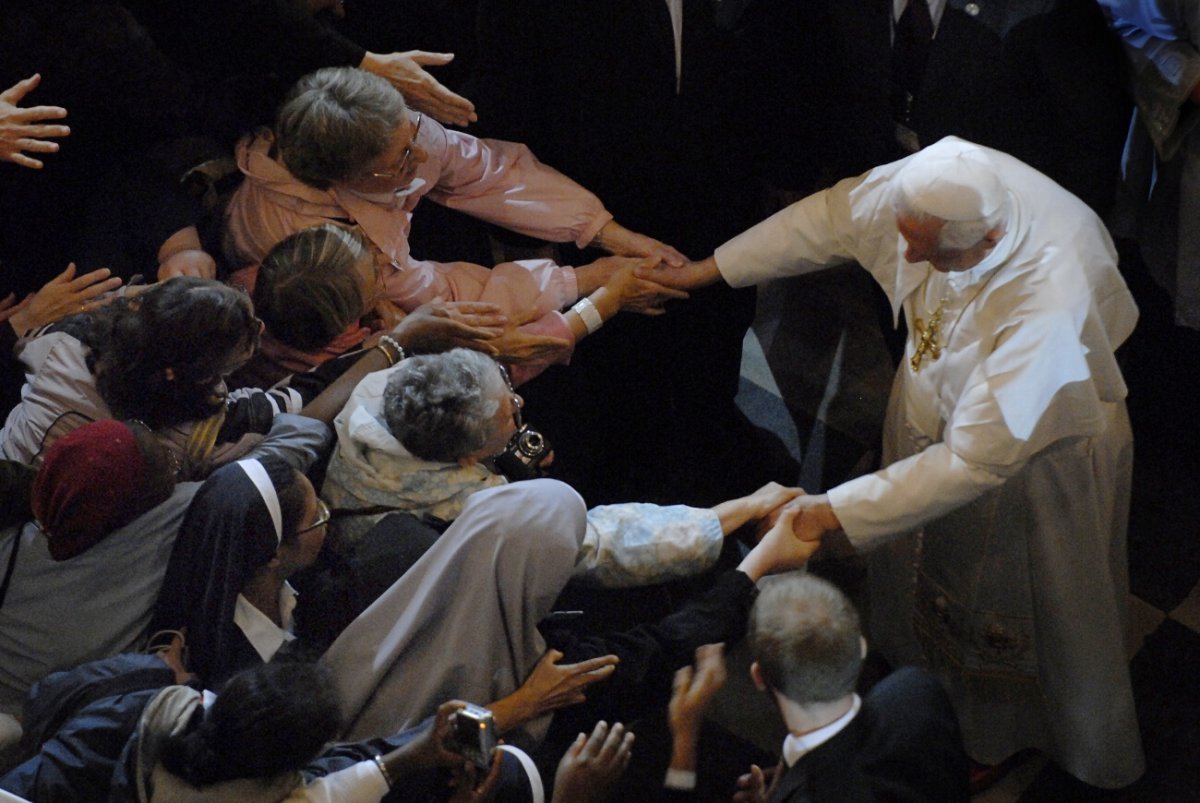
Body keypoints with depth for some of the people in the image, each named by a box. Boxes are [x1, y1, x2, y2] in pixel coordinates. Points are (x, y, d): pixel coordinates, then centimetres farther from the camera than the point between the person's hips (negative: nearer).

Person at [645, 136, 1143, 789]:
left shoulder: (1047, 310, -47)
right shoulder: (935, 182, -30)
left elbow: (974, 461, -39)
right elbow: (835, 215, -9)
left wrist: (837, 511, -34)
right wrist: (707, 270, -2)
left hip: (1035, 451, -6)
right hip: (935, 408, 6)